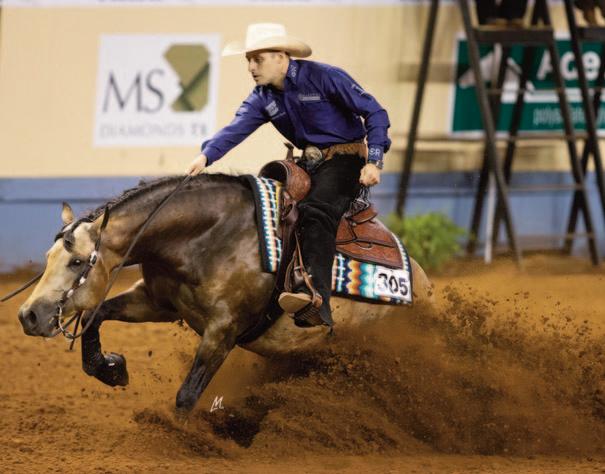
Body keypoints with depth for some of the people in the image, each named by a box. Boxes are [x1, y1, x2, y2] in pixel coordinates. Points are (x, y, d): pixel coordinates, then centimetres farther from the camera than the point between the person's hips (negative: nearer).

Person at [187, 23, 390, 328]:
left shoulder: (324, 77, -13)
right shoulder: (263, 97, 5)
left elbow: (375, 113, -11)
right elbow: (236, 129, -10)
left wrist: (374, 162, -20)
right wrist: (206, 155, -31)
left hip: (345, 159, -9)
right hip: (308, 165, 9)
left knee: (314, 212, -32)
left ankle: (317, 302, -50)